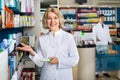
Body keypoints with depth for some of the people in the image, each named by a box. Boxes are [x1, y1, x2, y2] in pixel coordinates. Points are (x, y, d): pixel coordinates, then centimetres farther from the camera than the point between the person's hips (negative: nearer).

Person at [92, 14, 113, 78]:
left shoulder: (106, 27, 16)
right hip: (98, 45, -4)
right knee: (97, 59, -3)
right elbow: (94, 34, -11)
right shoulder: (95, 27, 1)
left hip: (105, 44, 4)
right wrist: (96, 38, -31)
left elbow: (108, 35, 18)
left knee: (104, 58, 7)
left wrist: (110, 41, 9)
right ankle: (96, 72, 3)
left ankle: (104, 72, 15)